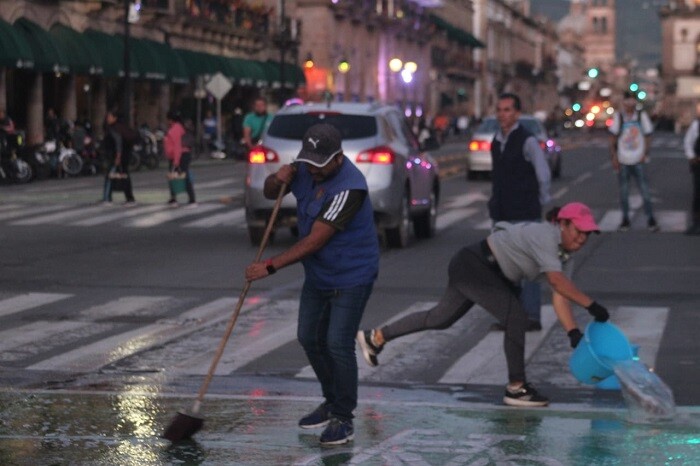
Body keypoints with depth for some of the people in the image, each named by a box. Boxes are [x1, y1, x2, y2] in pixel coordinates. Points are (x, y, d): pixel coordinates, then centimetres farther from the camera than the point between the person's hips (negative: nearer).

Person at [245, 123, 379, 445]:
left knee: (338, 343, -13)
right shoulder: (306, 169, -6)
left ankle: (343, 420, 0)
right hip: (317, 274, 8)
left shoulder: (349, 187, -29)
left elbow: (315, 240, -31)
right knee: (310, 338, 13)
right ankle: (332, 403, 31)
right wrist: (277, 179, -16)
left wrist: (270, 266, -29)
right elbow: (269, 193, 10)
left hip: (351, 277, -8)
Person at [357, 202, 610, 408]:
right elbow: (556, 280, -40)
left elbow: (560, 298, -7)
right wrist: (591, 305, -43)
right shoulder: (545, 237, -27)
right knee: (516, 317, -19)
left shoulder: (565, 257, 1)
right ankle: (516, 389, -9)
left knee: (441, 318, 20)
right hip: (473, 266, -10)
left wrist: (573, 332, -20)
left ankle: (375, 337, 34)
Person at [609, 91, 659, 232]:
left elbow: (648, 136, 7)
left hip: (638, 161, -1)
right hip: (622, 161, 1)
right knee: (623, 192, 7)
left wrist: (645, 154, -3)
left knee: (645, 191, -3)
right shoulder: (618, 117, 2)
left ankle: (651, 220, 3)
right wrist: (614, 156, -3)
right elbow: (613, 138, 5)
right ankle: (625, 220, 16)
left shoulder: (642, 116, 2)